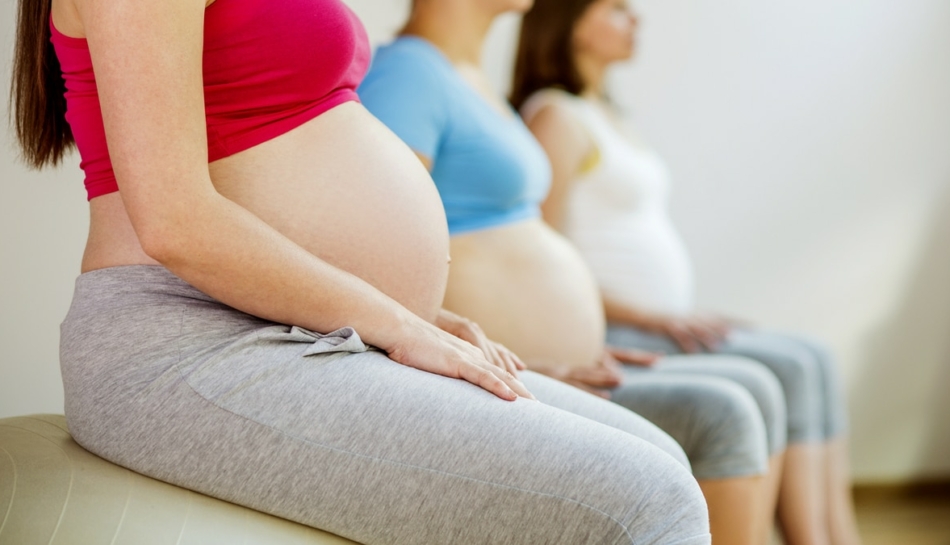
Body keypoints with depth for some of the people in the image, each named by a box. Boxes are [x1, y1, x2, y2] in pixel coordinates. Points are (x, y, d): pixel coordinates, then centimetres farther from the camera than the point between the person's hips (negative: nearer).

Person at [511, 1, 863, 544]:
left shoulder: (603, 114, 21)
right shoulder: (557, 117, -9)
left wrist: (684, 316, 7)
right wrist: (650, 317, -20)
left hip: (658, 325, 9)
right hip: (608, 333, -9)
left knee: (813, 360, -5)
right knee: (790, 367, -19)